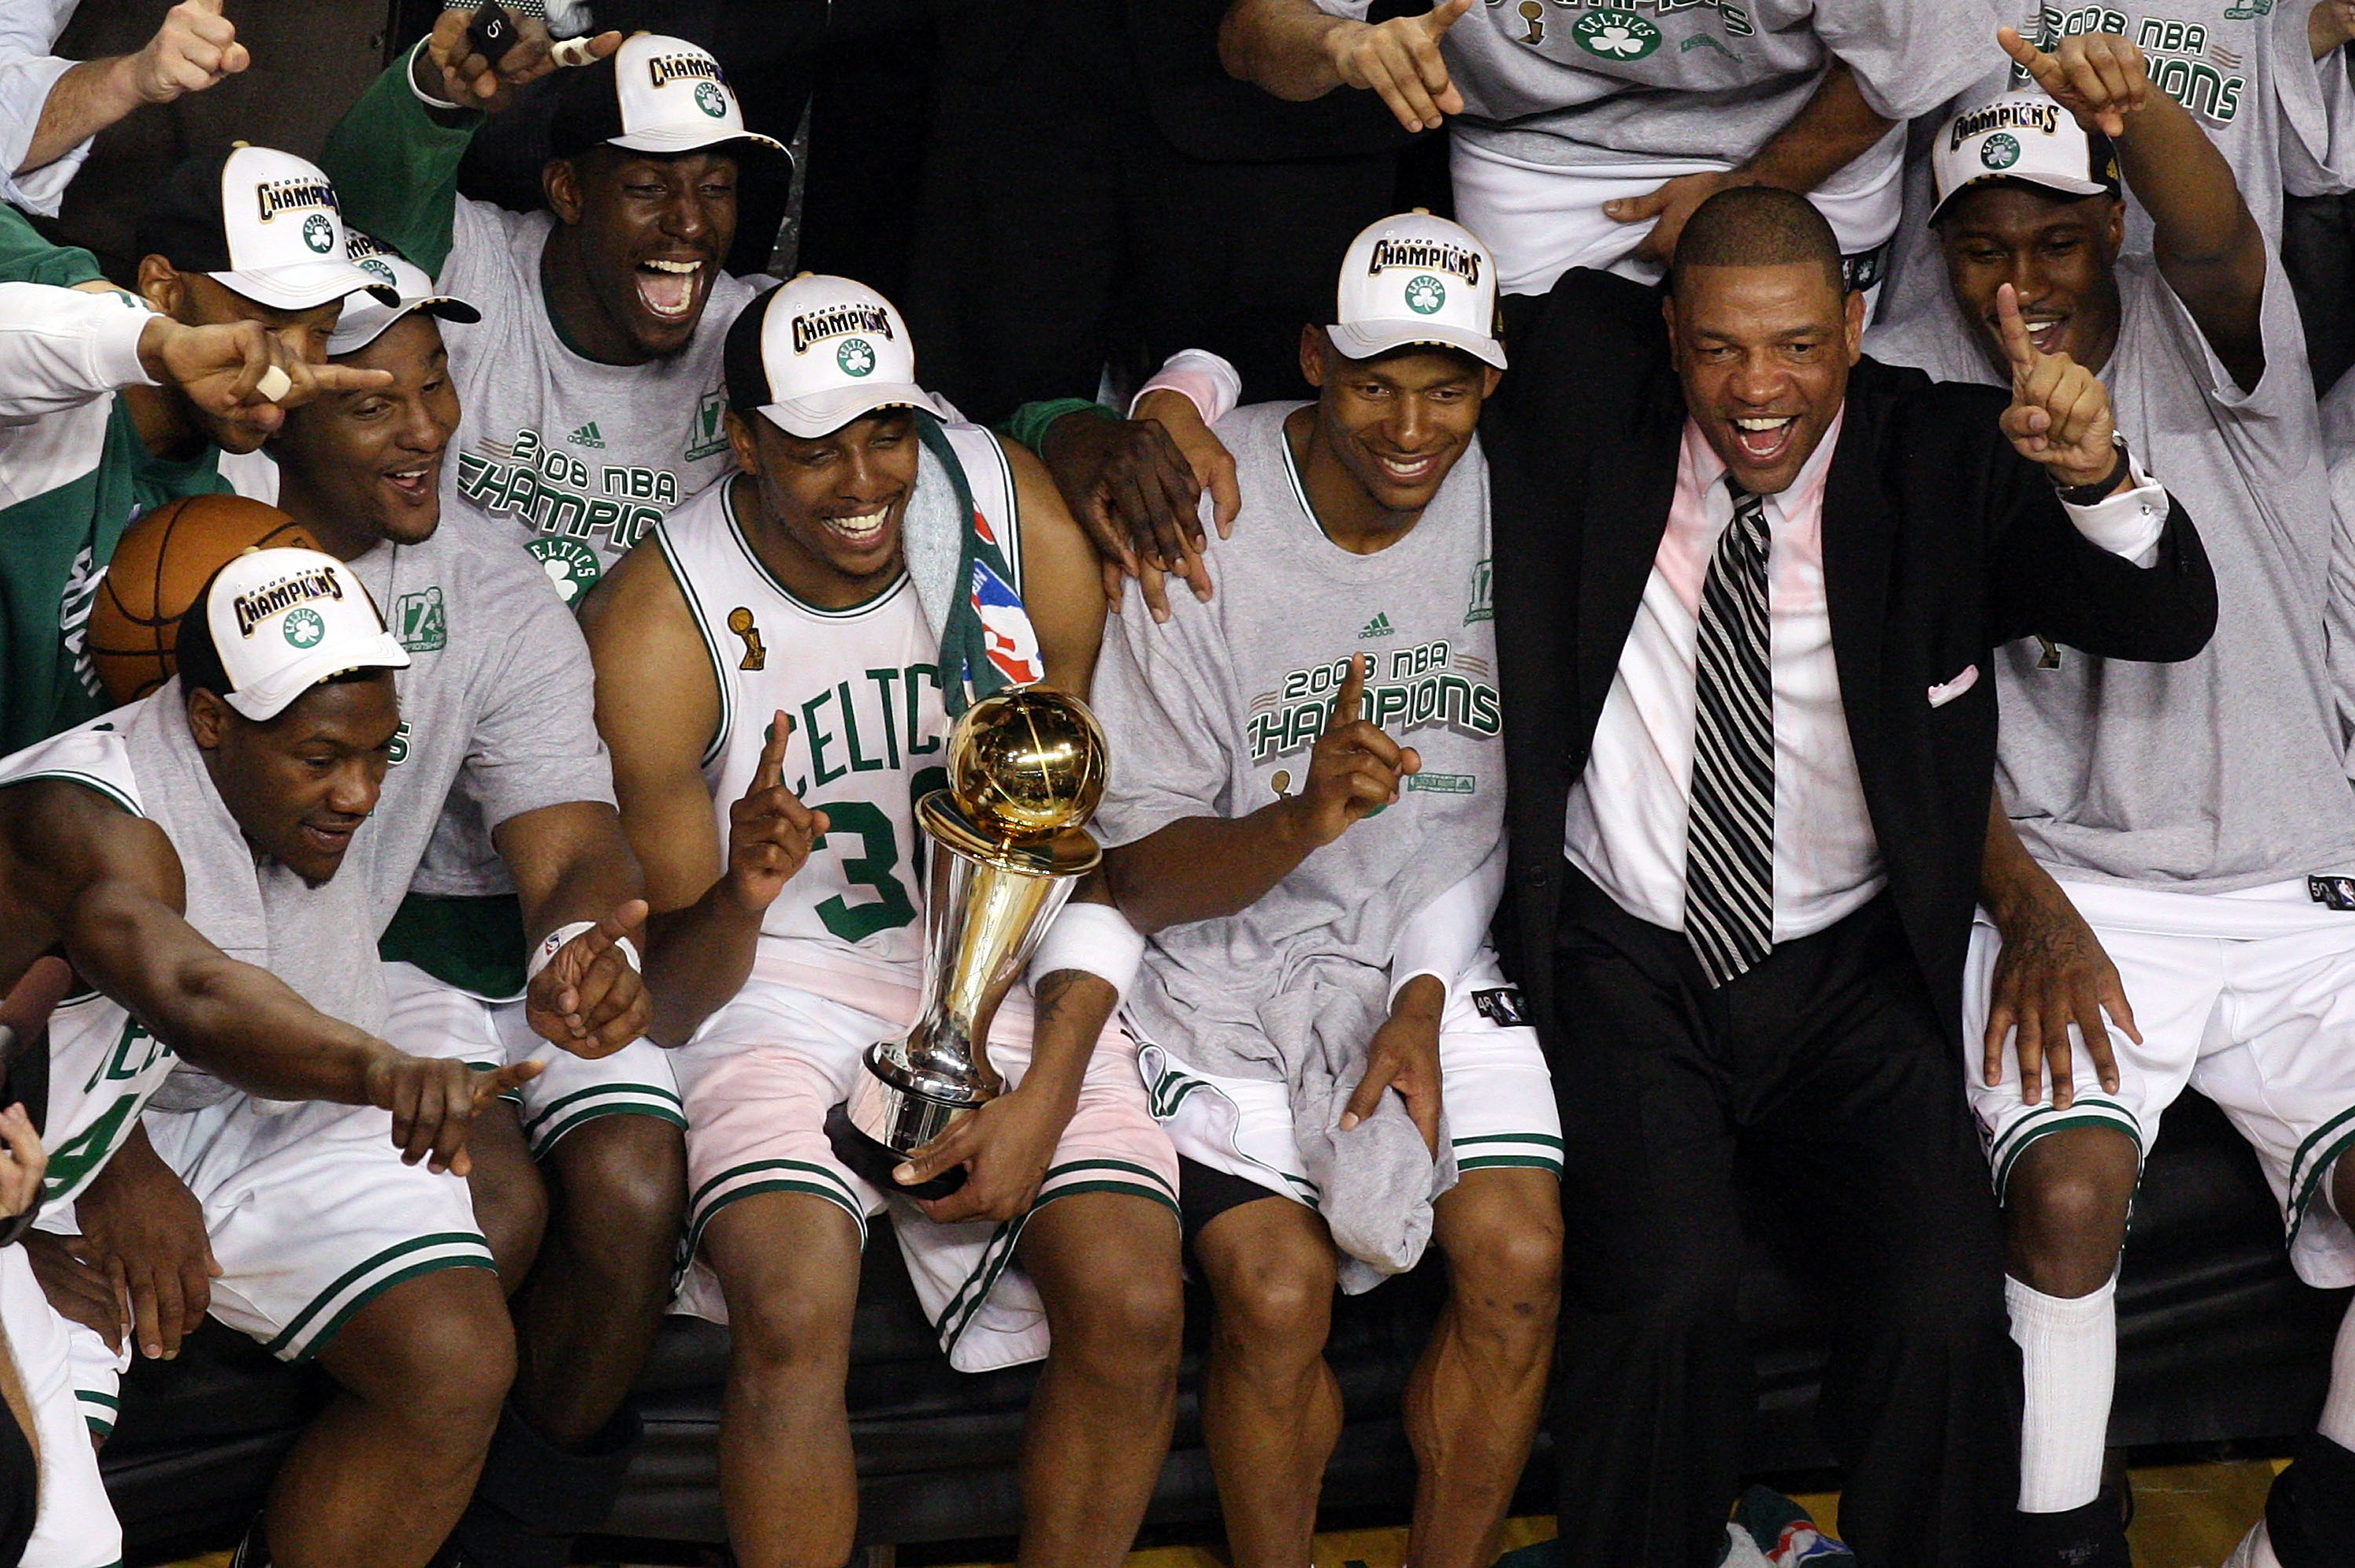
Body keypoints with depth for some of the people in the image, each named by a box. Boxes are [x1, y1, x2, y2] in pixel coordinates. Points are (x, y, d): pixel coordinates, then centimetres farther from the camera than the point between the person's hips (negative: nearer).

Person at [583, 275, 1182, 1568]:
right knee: (794, 1313, -29)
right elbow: (669, 1003, -7)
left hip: (1014, 978, 2)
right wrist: (739, 900, -31)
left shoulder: (1022, 525, -7)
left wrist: (1044, 1096, -8)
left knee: (1133, 1305, -21)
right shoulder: (658, 627, -13)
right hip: (786, 990, -2)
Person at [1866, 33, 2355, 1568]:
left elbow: (2214, 240, -22)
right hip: (2058, 882, -1)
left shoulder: (2203, 338, 4)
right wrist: (2028, 910, -11)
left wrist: (2142, 105, -45)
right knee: (2072, 1188, -29)